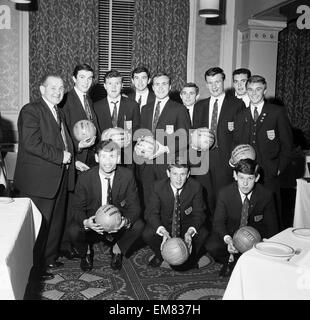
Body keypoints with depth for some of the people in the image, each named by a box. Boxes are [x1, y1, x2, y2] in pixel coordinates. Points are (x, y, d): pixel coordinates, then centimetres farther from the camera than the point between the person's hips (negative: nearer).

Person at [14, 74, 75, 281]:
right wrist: (60, 156, -19)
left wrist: (70, 158, 6)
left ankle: (49, 258, 36)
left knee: (56, 222, 19)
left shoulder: (59, 113, 17)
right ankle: (35, 268, 19)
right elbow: (32, 144, -23)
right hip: (39, 180, -9)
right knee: (38, 225, 3)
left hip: (59, 179, 9)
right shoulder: (30, 111, -12)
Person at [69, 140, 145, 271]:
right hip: (93, 225, 0)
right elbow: (77, 207, -9)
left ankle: (117, 249, 6)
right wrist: (86, 222, -33)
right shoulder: (85, 177, -14)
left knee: (138, 225, -27)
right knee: (75, 230, -30)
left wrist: (126, 221, -33)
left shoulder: (127, 175, -13)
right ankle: (86, 252, 8)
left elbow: (134, 206, -10)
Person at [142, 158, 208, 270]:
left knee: (203, 235, -29)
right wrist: (163, 231, -40)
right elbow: (151, 212, -20)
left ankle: (191, 256, 7)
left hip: (187, 225, 0)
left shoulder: (195, 187, -17)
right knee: (147, 234, -28)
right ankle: (160, 255, 8)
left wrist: (190, 232, -37)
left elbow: (198, 213, -15)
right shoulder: (158, 186, -18)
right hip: (164, 224, 0)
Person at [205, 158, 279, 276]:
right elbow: (218, 222, -14)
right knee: (211, 246, -28)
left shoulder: (266, 195, -14)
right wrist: (227, 239, -36)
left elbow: (272, 226, -6)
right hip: (230, 233, 0)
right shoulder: (225, 193, -15)